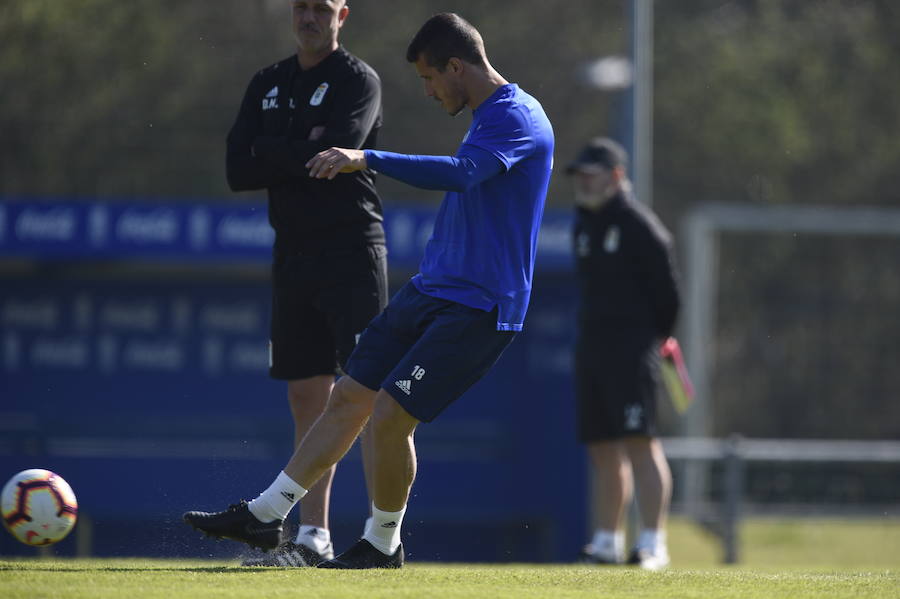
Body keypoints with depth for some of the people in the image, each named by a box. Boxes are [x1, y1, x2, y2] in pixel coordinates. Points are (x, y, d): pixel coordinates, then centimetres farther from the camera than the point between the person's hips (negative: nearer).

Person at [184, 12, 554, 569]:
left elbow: (459, 173, -35)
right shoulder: (488, 118, 16)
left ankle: (383, 543, 5)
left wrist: (367, 159, -40)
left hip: (477, 308, -10)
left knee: (389, 416, -14)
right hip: (429, 293, 10)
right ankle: (266, 514, 13)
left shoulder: (518, 118, -17)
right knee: (349, 398, 8)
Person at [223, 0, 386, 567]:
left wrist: (272, 157, -5)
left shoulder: (359, 80, -2)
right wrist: (302, 156, -8)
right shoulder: (268, 85, 15)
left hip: (353, 250, -6)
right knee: (307, 397, 7)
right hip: (294, 254, 6)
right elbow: (238, 171, 5)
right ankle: (313, 537, 10)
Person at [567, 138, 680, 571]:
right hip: (590, 346, 8)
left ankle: (653, 542, -16)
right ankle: (607, 540, 18)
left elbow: (666, 288, -7)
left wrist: (657, 336, 3)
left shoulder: (638, 225, -9)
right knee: (602, 447, 11)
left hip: (631, 345, -8)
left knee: (640, 441, -14)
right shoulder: (583, 223, 16)